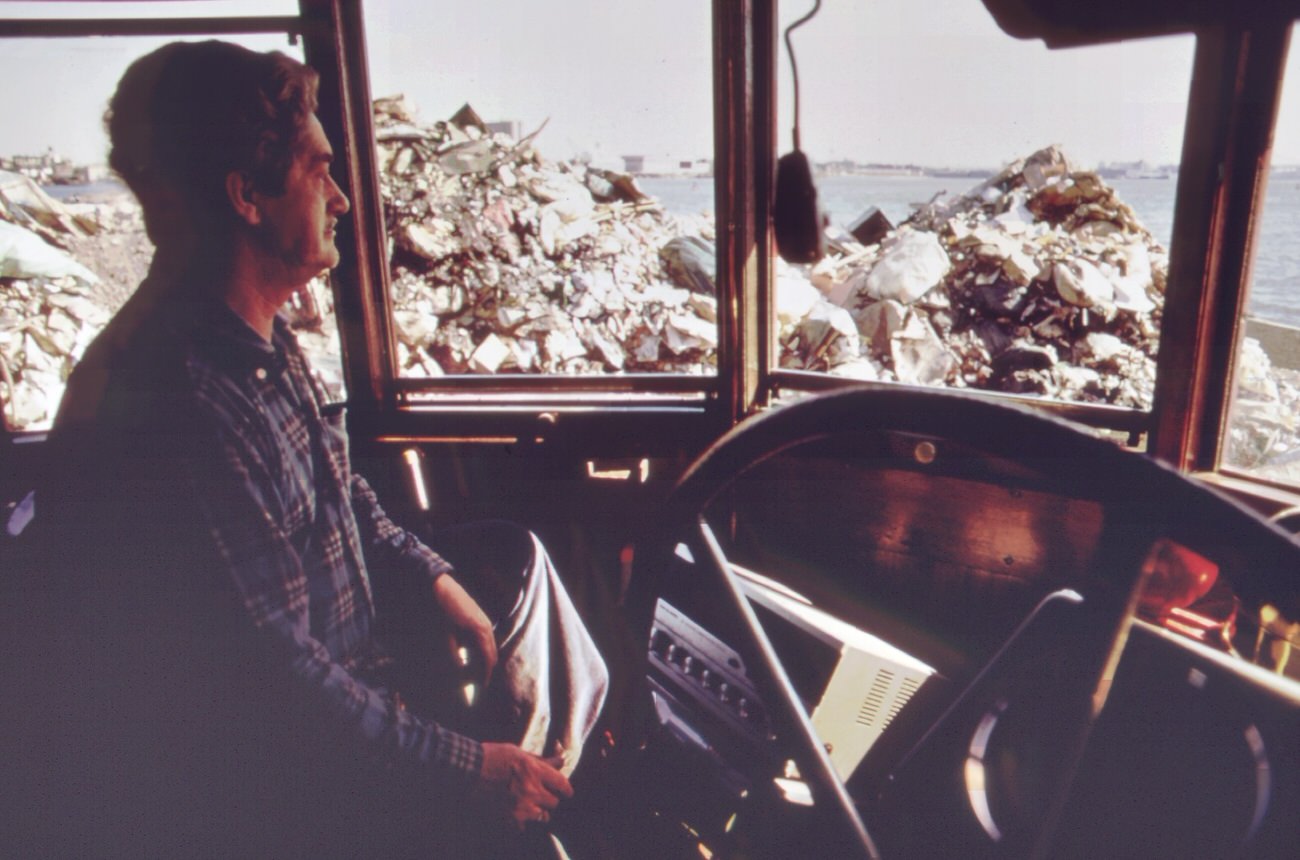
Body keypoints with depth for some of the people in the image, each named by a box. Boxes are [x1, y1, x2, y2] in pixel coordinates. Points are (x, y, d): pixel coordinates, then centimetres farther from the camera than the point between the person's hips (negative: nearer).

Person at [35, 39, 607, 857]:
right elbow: (276, 687, -31)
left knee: (512, 556, 13)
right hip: (246, 782, -9)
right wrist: (468, 770, -23)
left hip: (333, 649, 10)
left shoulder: (258, 335, -1)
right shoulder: (175, 408, -33)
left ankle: (610, 752, 25)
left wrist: (432, 574, 1)